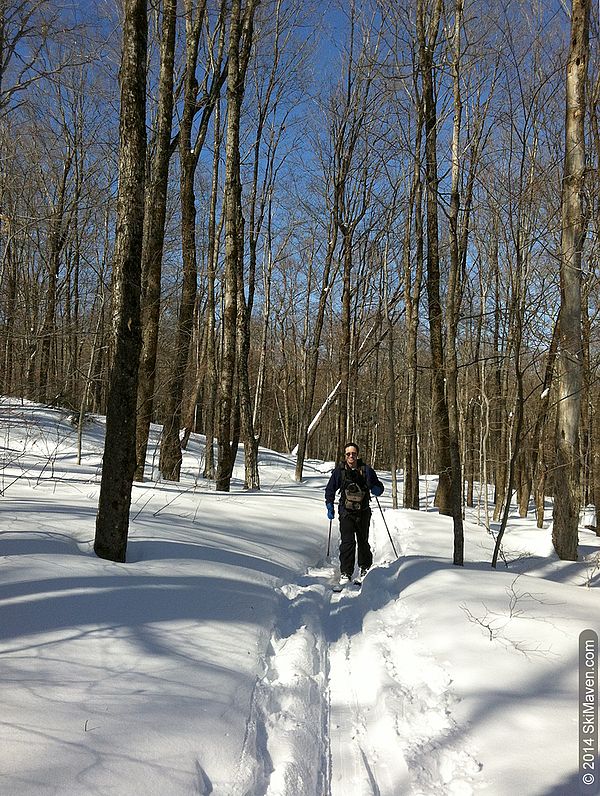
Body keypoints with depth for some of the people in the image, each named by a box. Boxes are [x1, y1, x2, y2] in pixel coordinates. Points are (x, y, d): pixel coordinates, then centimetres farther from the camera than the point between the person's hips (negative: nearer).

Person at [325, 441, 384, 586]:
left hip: (363, 512, 1)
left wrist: (376, 489, -17)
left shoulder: (366, 470, -2)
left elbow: (379, 486, 6)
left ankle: (365, 569, 31)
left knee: (363, 541, 10)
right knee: (347, 542, -11)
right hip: (346, 512, -1)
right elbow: (330, 490, 11)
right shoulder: (339, 471, -1)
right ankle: (345, 573, -4)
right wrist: (330, 506, 3)